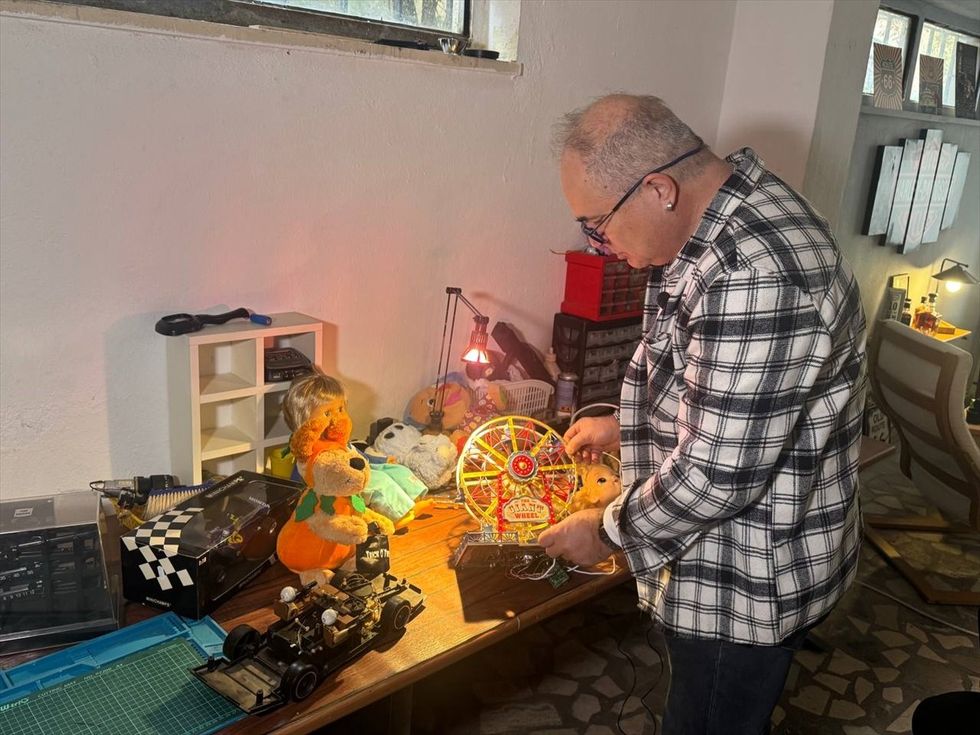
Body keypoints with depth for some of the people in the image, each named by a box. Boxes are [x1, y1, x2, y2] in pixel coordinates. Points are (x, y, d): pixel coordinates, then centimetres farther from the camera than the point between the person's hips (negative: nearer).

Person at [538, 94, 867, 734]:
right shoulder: (718, 220, 1)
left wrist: (608, 532, -15)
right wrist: (626, 426, 9)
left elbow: (722, 472, -29)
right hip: (726, 556, 9)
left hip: (752, 583, -9)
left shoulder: (758, 275, -32)